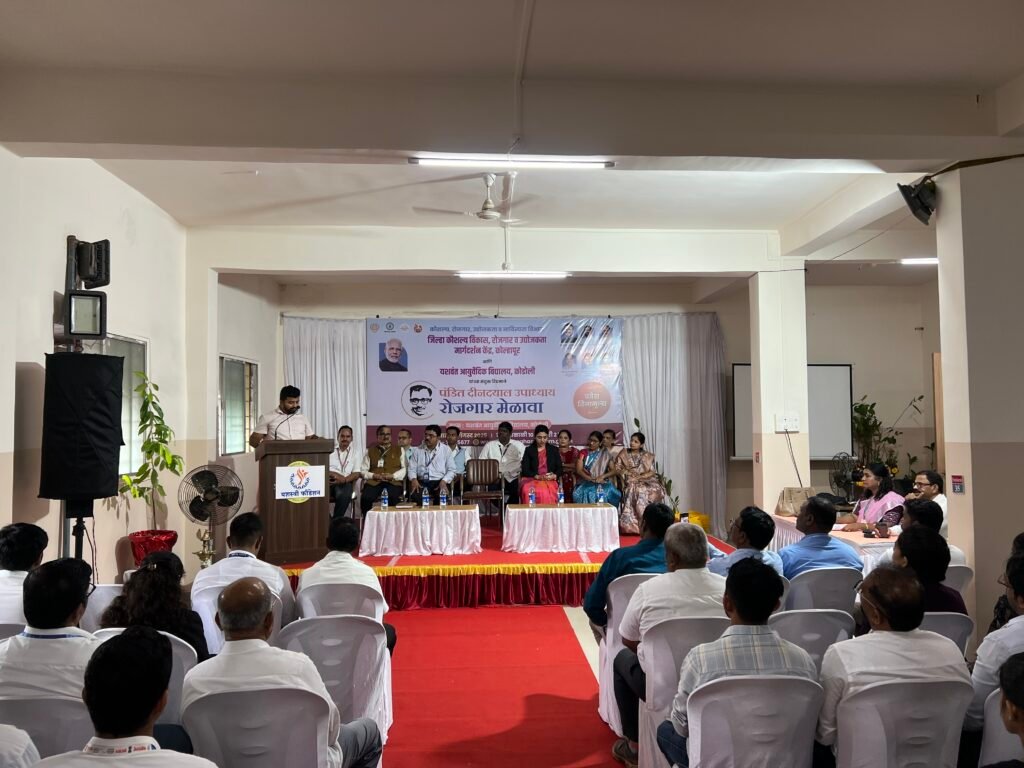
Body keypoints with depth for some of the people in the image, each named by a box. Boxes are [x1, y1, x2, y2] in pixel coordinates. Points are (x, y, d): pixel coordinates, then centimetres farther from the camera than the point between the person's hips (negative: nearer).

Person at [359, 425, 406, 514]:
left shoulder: (399, 450, 20)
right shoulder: (370, 451, 21)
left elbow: (404, 469, 9)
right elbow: (363, 471, 13)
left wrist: (392, 476, -8)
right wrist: (374, 475, -7)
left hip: (393, 482, -1)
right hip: (373, 482, 1)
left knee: (392, 497, -37)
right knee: (365, 498, -32)